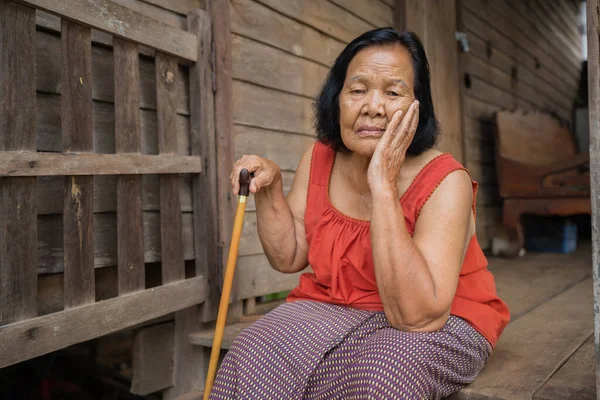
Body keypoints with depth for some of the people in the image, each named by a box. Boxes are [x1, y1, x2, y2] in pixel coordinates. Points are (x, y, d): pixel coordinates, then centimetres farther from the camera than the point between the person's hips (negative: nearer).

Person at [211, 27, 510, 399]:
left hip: (438, 324, -3)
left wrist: (382, 185, -33)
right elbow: (289, 257, 4)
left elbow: (415, 315, -31)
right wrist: (270, 187, -13)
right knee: (254, 358, -23)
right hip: (334, 308, 4)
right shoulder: (319, 159, -3)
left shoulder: (445, 181, -21)